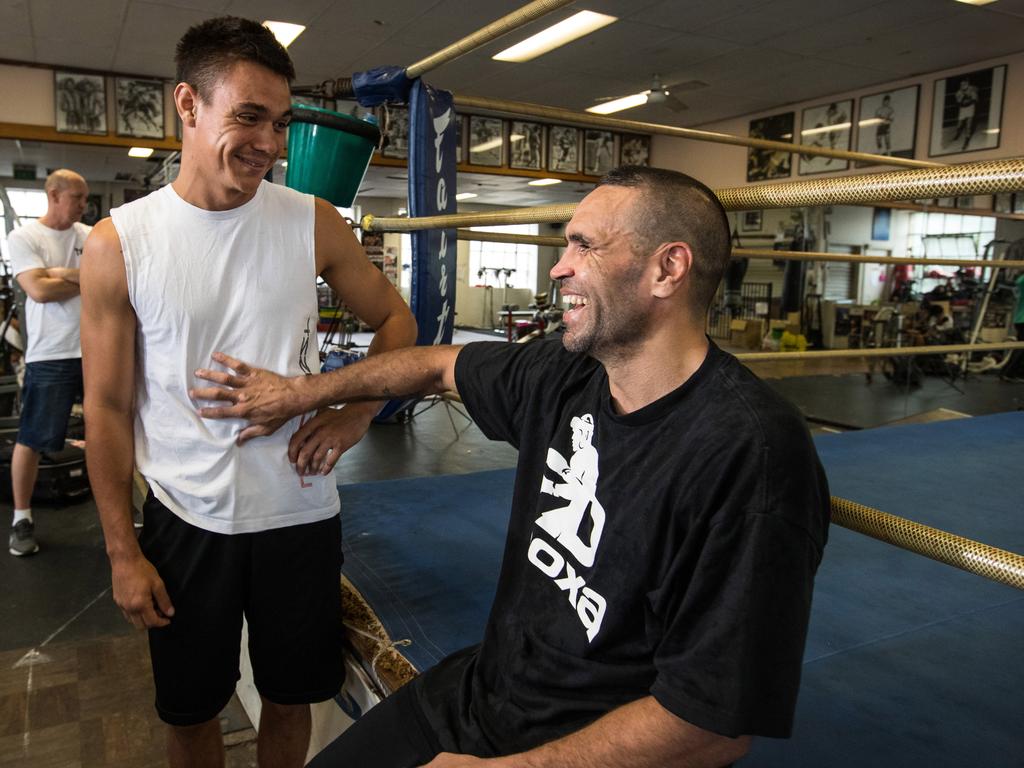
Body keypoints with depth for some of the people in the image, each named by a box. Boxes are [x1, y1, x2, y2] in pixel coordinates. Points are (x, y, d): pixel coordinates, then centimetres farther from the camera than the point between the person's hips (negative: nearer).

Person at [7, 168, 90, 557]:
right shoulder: (24, 237, -3)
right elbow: (40, 290, -15)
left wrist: (64, 273, -15)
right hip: (50, 356, -4)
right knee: (32, 439, 4)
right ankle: (22, 517, 19)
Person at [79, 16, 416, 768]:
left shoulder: (313, 223, -5)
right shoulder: (118, 244, -7)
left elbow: (395, 320, 7)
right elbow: (109, 405, -2)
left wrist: (358, 413, -9)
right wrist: (122, 551, -1)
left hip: (301, 512, 1)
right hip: (186, 521, 0)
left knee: (292, 696, 18)